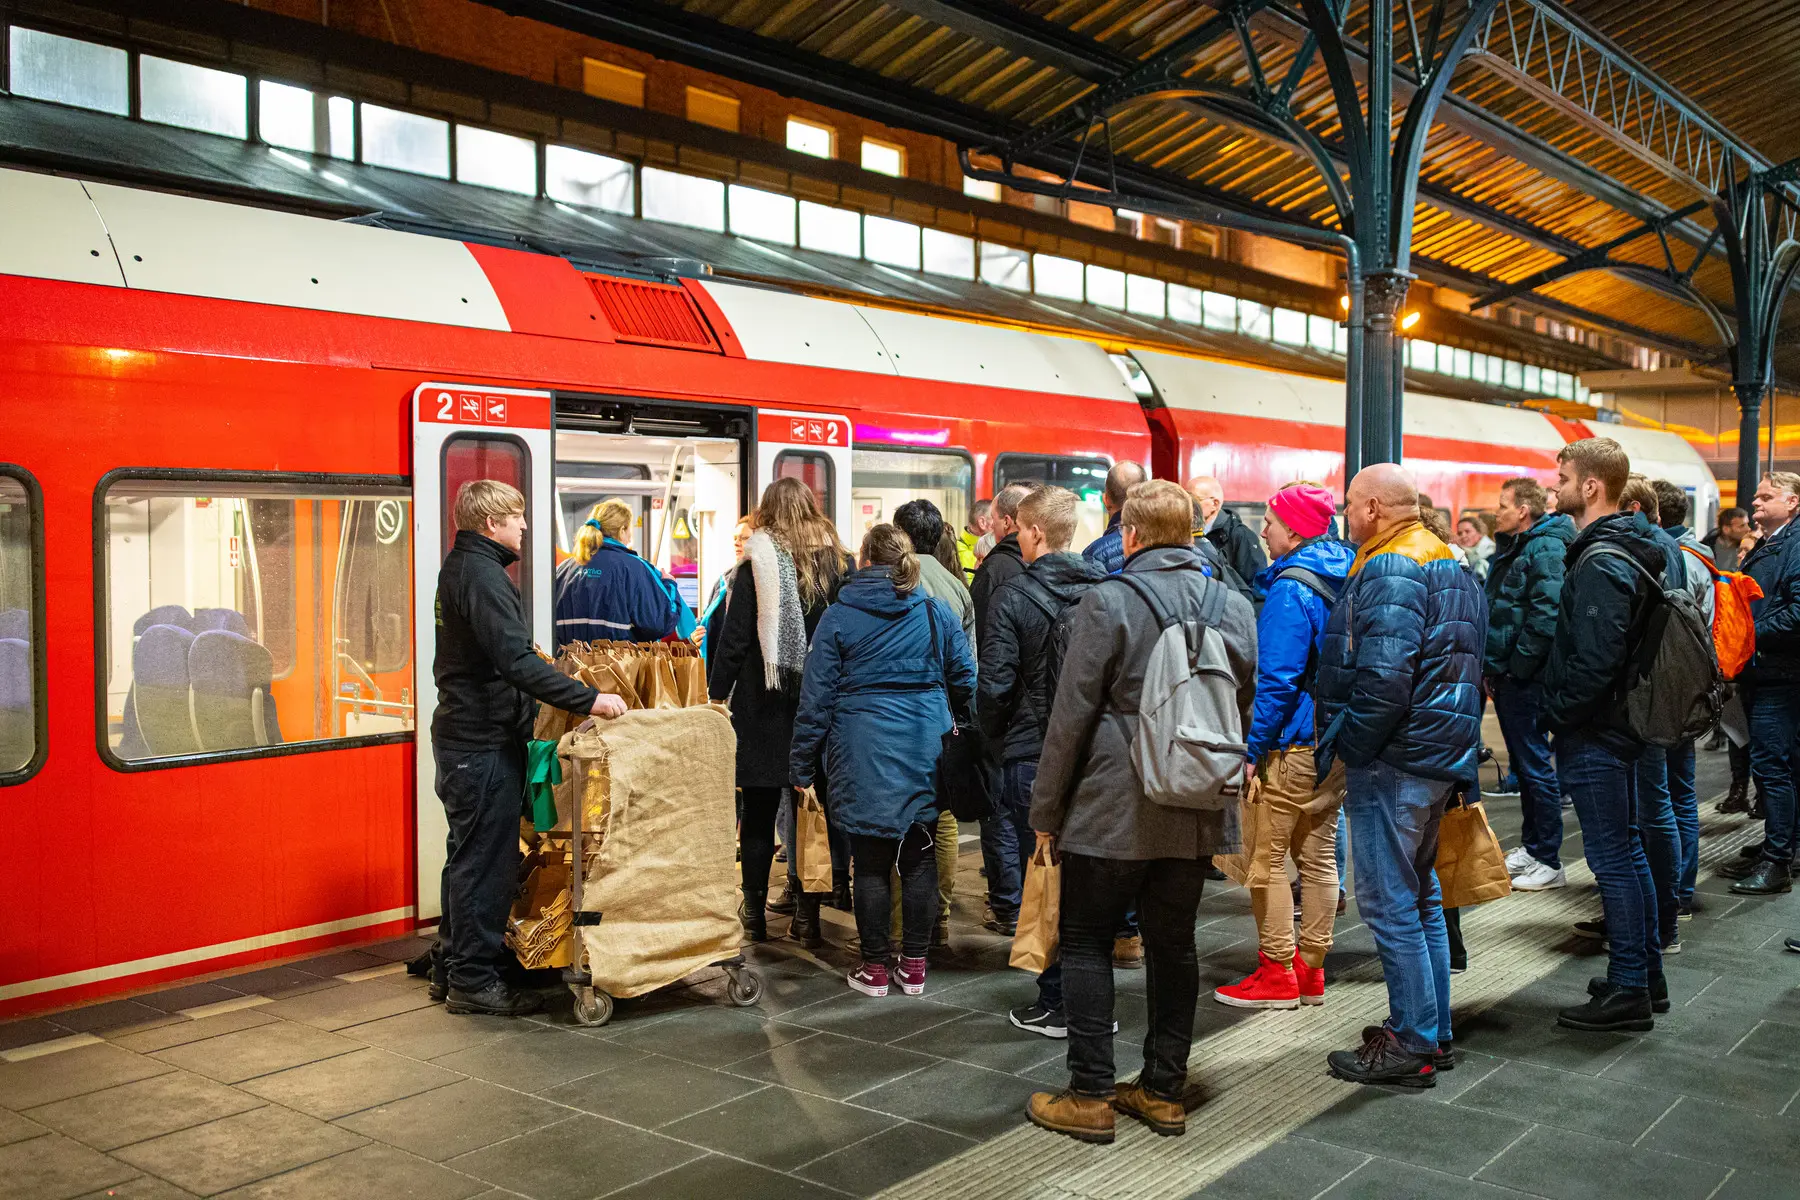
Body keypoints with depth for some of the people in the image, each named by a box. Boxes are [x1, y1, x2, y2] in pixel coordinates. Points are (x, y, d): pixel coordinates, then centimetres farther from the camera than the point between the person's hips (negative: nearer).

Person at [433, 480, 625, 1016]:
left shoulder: (460, 565, 14)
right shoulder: (482, 575, -19)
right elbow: (516, 661, -29)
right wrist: (587, 699, -31)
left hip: (463, 734, 11)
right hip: (485, 740, -11)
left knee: (468, 856, 18)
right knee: (485, 859, -2)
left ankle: (452, 970, 27)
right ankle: (474, 980, 6)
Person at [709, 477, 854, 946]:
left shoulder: (756, 569, -6)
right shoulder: (841, 566, 1)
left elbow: (734, 642, -9)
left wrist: (716, 696, -2)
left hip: (764, 705, -2)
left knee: (758, 816, 7)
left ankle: (755, 916, 12)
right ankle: (807, 914, 12)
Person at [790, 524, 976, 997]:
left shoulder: (838, 617, -1)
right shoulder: (936, 613, 5)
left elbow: (816, 696, -1)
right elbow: (965, 681, 7)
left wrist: (803, 767, 3)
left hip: (863, 757, -2)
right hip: (925, 754, 2)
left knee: (870, 861, 4)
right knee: (919, 859, 8)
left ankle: (874, 969, 10)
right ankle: (914, 968, 13)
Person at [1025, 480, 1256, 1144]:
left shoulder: (1107, 602, -13)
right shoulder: (1235, 607, 4)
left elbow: (1071, 714, -11)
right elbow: (1246, 710, 12)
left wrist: (1046, 809, -3)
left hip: (1113, 809, -5)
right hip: (1197, 813, 5)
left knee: (1087, 944, 7)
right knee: (1174, 945, 14)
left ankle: (1089, 1096, 10)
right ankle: (1164, 1090, 23)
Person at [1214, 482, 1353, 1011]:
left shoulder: (1290, 590, -17)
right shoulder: (1342, 579, 10)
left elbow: (1276, 680, -21)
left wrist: (1252, 748, -16)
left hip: (1296, 744, -9)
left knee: (1266, 859, 1)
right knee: (1319, 854, 14)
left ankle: (1278, 974, 6)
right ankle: (1310, 970, 22)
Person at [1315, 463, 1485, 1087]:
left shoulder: (1390, 573, -17)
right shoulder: (1453, 567, 16)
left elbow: (1383, 678, -27)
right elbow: (1467, 666, 21)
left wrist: (1349, 746, -15)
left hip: (1393, 760, -11)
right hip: (1439, 757, 11)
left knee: (1388, 902, -3)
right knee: (1420, 896, 18)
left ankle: (1412, 1044, 4)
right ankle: (1433, 1031, 27)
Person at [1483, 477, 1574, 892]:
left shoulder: (1546, 551, -15)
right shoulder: (1510, 549, 16)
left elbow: (1546, 617, -24)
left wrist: (1516, 667, -19)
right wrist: (1491, 667, 14)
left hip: (1526, 680, -10)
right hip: (1505, 676, 10)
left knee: (1535, 765, -4)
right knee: (1521, 764, 17)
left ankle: (1549, 862, 4)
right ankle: (1531, 846, 28)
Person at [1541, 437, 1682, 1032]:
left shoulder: (1602, 563, -21)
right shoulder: (1635, 548, 12)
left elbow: (1594, 660, -27)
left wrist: (1554, 714, -13)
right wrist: (1557, 709, 16)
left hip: (1593, 736, -10)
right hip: (1619, 724, 10)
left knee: (1612, 859, -3)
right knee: (1627, 850, 17)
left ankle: (1628, 991, 6)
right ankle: (1648, 974, 28)